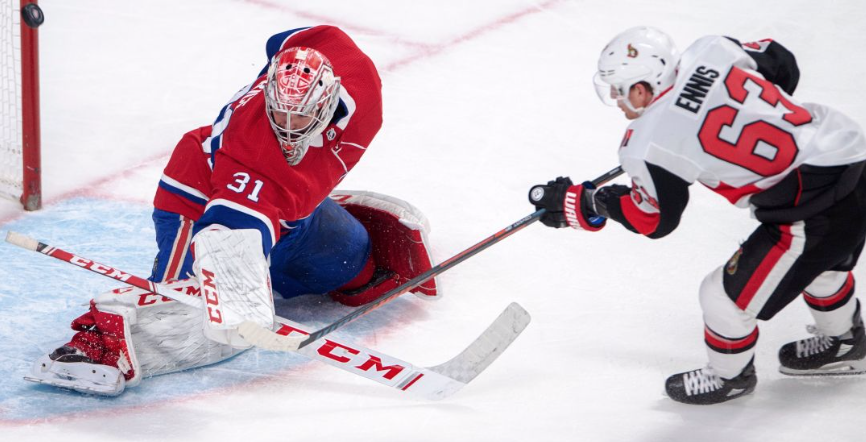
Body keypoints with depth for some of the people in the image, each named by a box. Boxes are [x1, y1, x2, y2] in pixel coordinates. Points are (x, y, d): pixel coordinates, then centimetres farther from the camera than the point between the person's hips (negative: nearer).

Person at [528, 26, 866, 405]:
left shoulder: (649, 143, -14)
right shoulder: (711, 51, 0)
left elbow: (653, 221, 3)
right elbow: (783, 66, 15)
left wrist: (577, 205, 14)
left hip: (821, 210, -8)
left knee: (729, 295, 9)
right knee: (820, 260, 36)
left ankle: (729, 376, 36)